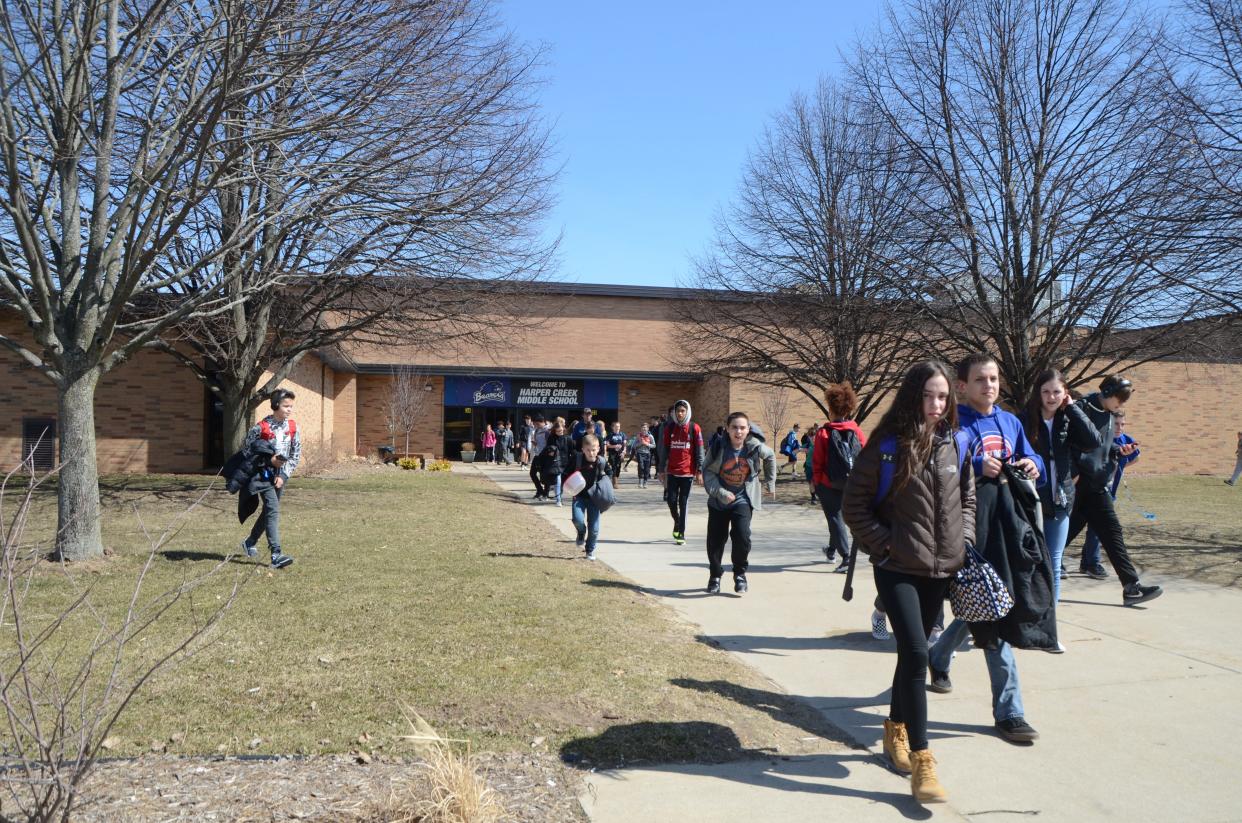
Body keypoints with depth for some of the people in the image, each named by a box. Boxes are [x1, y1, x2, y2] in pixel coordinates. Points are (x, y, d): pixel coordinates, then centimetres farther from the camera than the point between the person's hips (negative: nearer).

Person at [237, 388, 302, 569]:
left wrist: (284, 475, -6)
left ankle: (250, 542, 39)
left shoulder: (292, 426, -3)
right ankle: (276, 554, -22)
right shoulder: (261, 427, -16)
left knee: (269, 510, 17)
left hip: (281, 475, 6)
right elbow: (245, 450, -7)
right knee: (273, 510, -17)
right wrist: (269, 461, -16)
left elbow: (296, 453, 3)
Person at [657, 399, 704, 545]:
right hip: (672, 471, 2)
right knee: (671, 500, 1)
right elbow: (664, 450, 9)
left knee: (683, 503, 1)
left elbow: (699, 451, -2)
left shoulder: (694, 428, -2)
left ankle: (681, 534, 7)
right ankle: (677, 522, 29)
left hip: (688, 472, -2)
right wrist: (661, 470, 7)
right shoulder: (669, 428, 6)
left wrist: (699, 471, -7)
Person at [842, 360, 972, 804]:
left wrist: (964, 540, 6)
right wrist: (883, 543, -10)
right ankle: (920, 760, -5)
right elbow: (853, 503, -6)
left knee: (914, 652, 16)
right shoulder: (887, 444, -10)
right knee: (915, 653, -13)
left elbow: (967, 498, 18)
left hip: (940, 568, 5)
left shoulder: (955, 444, 5)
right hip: (897, 568, -5)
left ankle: (896, 730, 36)